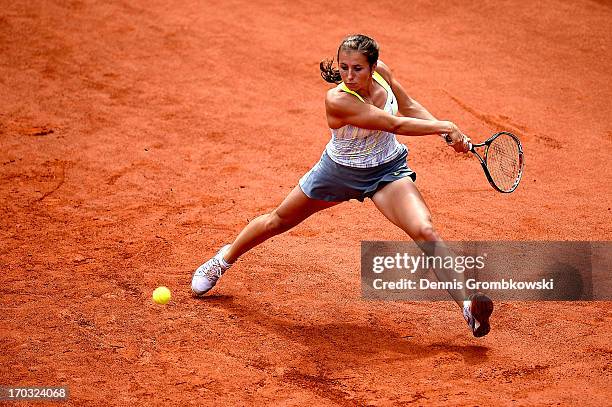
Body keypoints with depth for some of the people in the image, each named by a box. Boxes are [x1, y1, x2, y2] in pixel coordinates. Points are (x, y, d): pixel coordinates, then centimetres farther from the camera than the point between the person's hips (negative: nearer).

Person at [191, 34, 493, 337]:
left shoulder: (381, 72, -17)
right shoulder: (338, 100, -34)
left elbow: (409, 107, 2)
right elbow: (395, 124, -34)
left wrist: (446, 132, -9)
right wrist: (444, 126, -28)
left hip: (388, 170, 3)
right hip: (341, 171, -2)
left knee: (425, 232, -21)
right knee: (278, 221, 17)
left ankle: (467, 305, -19)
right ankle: (225, 259, 44)